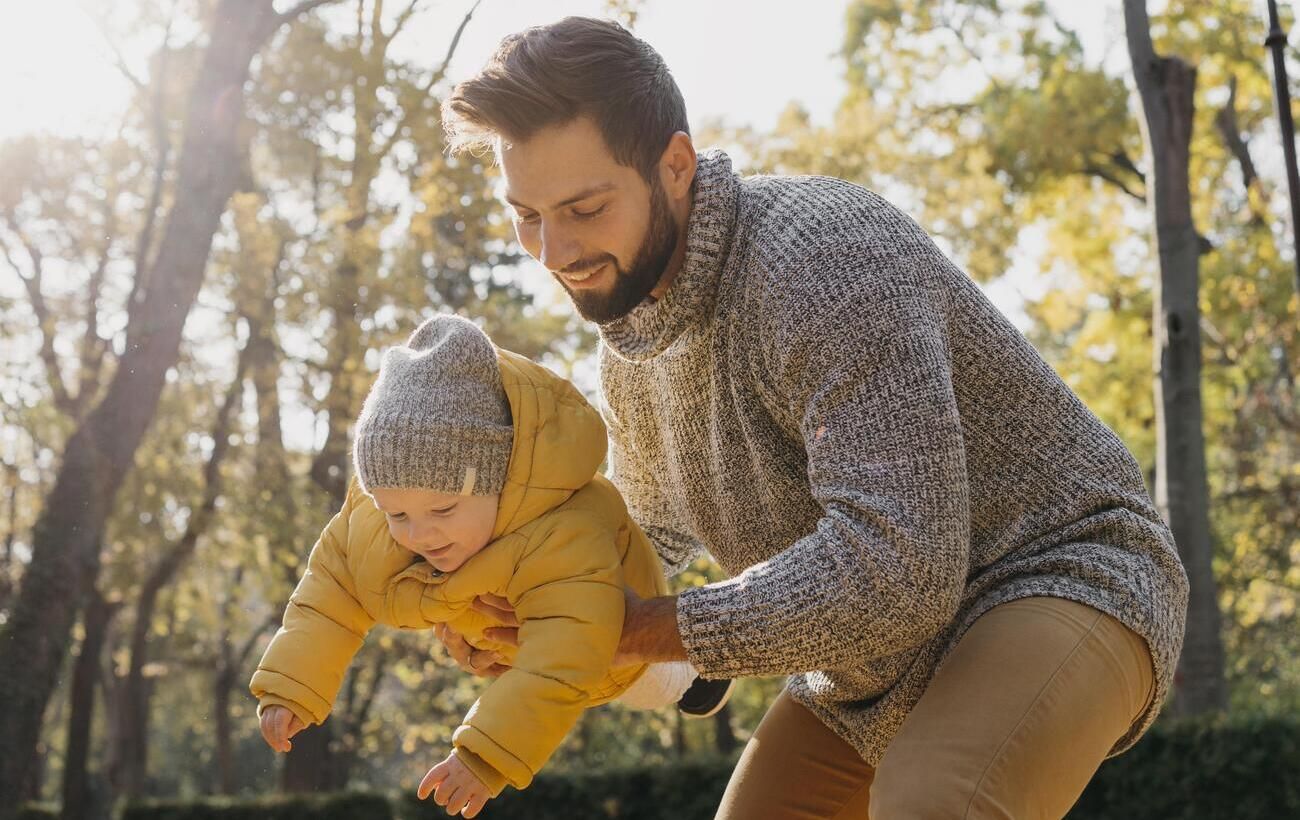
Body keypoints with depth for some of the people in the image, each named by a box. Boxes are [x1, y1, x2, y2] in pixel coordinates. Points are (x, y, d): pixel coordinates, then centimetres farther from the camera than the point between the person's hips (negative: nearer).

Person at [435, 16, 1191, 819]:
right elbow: (657, 523, 22)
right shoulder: (634, 333, 1)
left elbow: (896, 572, -36)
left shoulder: (819, 257, -28)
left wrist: (643, 629, -23)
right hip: (876, 660, 9)